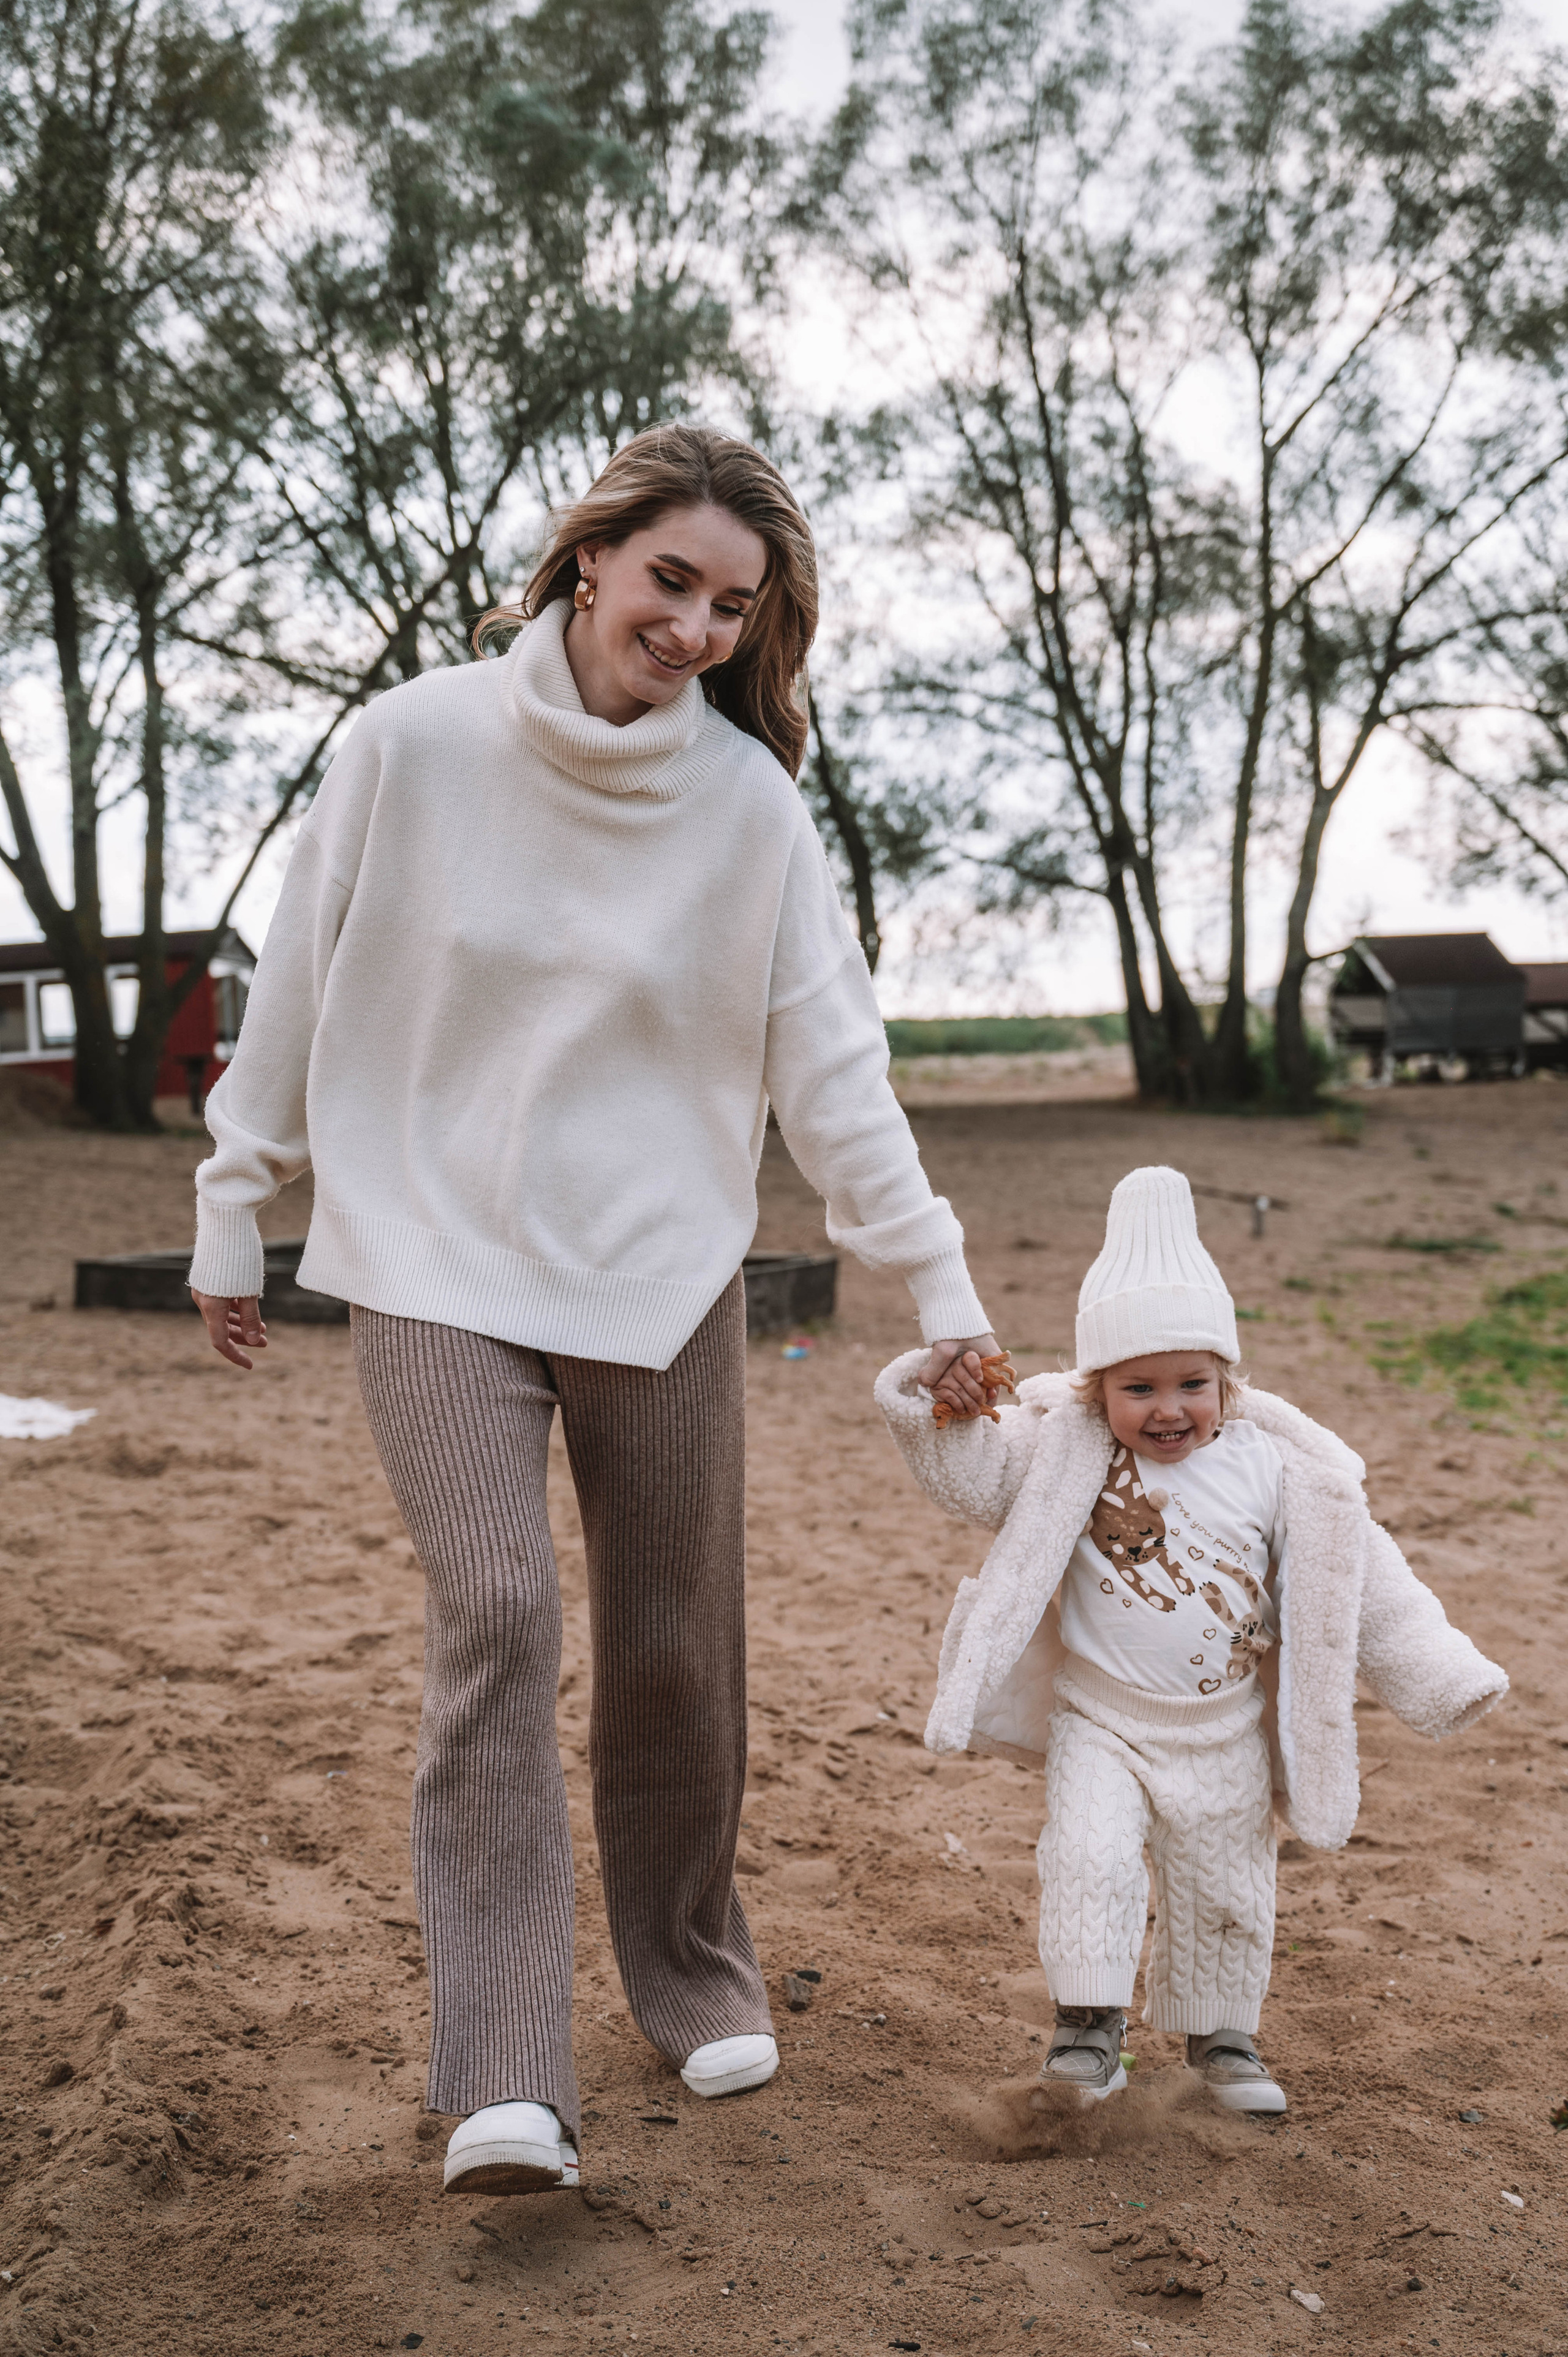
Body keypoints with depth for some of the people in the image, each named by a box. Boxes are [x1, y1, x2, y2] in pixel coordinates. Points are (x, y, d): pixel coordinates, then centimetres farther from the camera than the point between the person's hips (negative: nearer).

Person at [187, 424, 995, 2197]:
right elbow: (296, 990, 3)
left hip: (664, 1280, 2)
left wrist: (935, 1281, -2)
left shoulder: (750, 804, -2)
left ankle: (694, 1977, 30)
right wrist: (235, 1210, 8)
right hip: (440, 1271, -1)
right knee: (495, 1616, -15)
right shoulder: (416, 745, -6)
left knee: (673, 1654, 7)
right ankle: (502, 2082, -10)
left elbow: (832, 1062, 1)